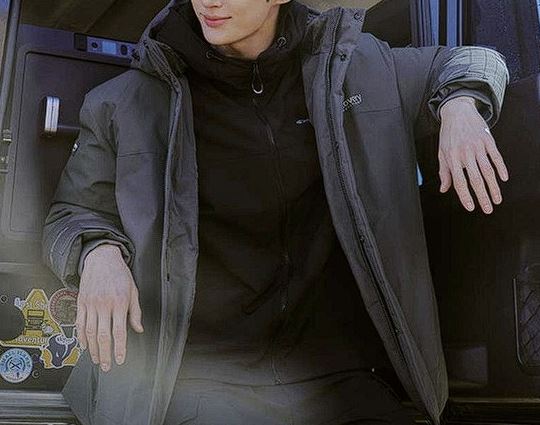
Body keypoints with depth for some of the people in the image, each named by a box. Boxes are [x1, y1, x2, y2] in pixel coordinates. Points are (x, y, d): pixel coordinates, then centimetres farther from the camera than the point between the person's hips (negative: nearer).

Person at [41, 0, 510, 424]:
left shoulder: (357, 69, 9)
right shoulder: (133, 102, 5)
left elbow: (472, 61, 24)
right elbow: (70, 216, 14)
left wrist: (460, 108, -1)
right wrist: (98, 253, -10)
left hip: (334, 374, 2)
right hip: (194, 379, -1)